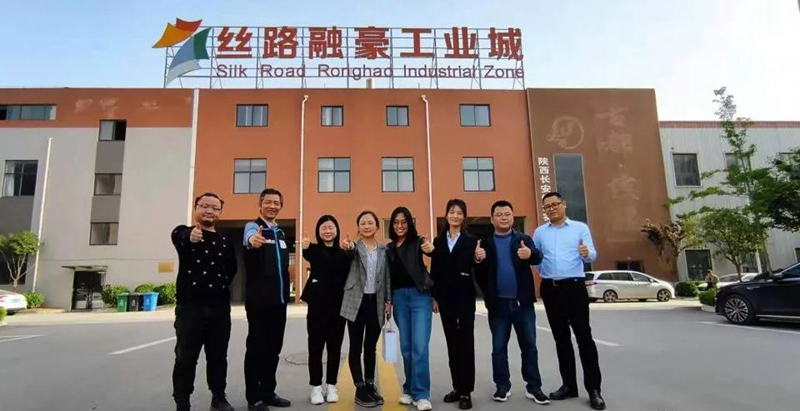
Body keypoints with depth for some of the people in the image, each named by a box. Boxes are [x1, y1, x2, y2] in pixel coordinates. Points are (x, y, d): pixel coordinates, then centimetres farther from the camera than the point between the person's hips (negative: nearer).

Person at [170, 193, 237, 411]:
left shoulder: (226, 241, 12)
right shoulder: (184, 233, 1)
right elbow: (179, 238, -25)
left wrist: (222, 284, 0)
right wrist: (190, 236, -48)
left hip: (219, 307, 3)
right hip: (190, 305, -3)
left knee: (218, 356, 11)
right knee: (185, 357, 1)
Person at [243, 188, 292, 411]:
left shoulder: (280, 232, 14)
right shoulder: (253, 226, -8)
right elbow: (250, 237, -34)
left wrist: (285, 291, 14)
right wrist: (253, 240, -58)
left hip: (279, 298, 7)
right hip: (259, 299, -7)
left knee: (274, 346, 12)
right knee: (257, 346, 0)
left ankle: (268, 392, 24)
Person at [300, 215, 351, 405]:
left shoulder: (343, 253, 5)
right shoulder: (315, 249, -4)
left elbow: (348, 276, 4)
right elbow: (308, 256, -28)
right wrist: (306, 247, -52)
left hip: (338, 304, 2)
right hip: (318, 304, -2)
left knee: (335, 346, 9)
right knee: (316, 346, 4)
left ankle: (332, 386, 21)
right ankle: (316, 387, 17)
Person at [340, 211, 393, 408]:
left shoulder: (384, 250, 9)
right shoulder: (355, 247, 0)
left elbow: (387, 277, 9)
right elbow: (353, 249, -26)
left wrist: (389, 301, 3)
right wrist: (347, 246, -49)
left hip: (376, 303, 3)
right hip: (357, 302, -2)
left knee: (371, 347, 11)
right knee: (356, 346, 3)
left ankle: (370, 385, 23)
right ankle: (360, 388, 12)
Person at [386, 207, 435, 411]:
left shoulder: (417, 242, -1)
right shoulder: (389, 248, 11)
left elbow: (427, 249, -23)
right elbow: (389, 276, 12)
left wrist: (431, 249, -46)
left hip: (419, 295, -4)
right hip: (399, 297, 4)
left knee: (419, 347, -6)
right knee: (406, 347, 11)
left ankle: (421, 394, 2)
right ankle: (410, 390, 23)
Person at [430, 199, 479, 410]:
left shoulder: (471, 240, 0)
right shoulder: (438, 241, 8)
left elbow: (476, 268, -3)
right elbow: (434, 271, 7)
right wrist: (434, 297, 3)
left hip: (465, 296, -3)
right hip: (445, 297, 3)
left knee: (466, 341, 1)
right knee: (452, 342, 10)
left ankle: (466, 391, 8)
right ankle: (457, 387, 22)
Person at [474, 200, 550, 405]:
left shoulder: (524, 239, 5)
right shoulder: (485, 243, 5)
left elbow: (538, 258, -12)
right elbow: (478, 273, 0)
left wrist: (530, 254, -35)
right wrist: (478, 260, -22)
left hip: (523, 302, 0)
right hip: (498, 303, 1)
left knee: (529, 345, 7)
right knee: (499, 347, 8)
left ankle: (533, 387, 18)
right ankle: (503, 386, 20)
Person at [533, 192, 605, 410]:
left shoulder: (580, 228, 3)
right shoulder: (539, 232, 11)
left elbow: (592, 254, -8)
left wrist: (586, 253, -29)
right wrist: (545, 272, -2)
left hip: (574, 286, -3)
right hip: (550, 288, 3)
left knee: (584, 336, -4)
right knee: (561, 337, 10)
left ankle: (593, 388, 4)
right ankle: (569, 384, 21)